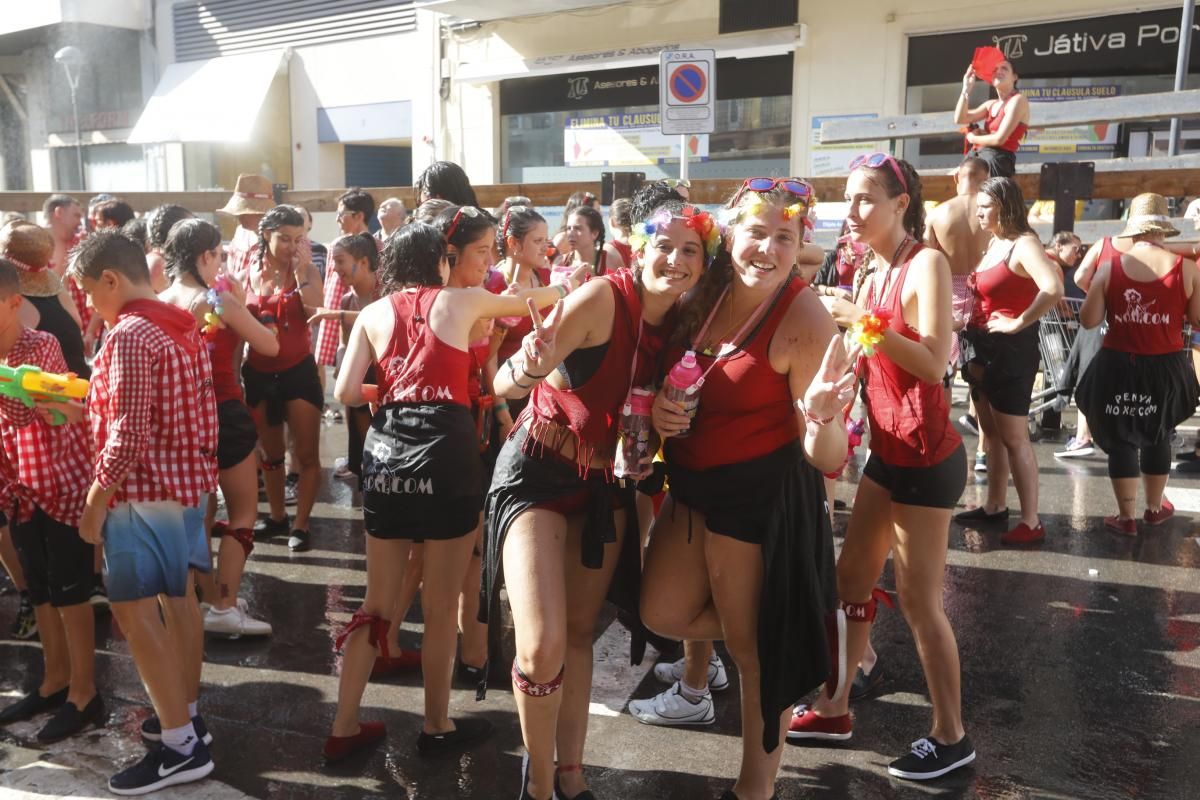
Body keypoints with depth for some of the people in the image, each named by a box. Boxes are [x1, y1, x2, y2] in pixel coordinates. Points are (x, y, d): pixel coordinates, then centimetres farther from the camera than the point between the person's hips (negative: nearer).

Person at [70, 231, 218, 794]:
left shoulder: (129, 334, -19)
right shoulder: (183, 325, 9)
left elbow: (128, 434, -22)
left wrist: (95, 499, -14)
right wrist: (91, 403, 18)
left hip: (145, 490, -9)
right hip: (187, 481, 10)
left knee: (135, 611, -3)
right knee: (178, 599, 16)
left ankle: (181, 746, 2)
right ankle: (185, 715, 28)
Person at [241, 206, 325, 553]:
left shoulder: (307, 271, -4)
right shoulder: (249, 274, 2)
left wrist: (300, 273, -19)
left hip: (298, 371, -3)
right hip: (259, 373, 3)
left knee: (307, 454, -2)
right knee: (270, 453, 16)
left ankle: (301, 524, 10)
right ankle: (277, 517, 31)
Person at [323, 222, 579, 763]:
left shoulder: (373, 313, 12)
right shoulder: (461, 301, 7)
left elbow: (345, 393, 3)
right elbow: (531, 300, 22)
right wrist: (560, 288, 43)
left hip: (385, 451, 4)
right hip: (446, 452, -3)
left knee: (376, 602, 15)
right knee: (441, 606, 9)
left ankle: (344, 728, 21)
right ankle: (437, 727, 23)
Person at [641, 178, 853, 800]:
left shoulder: (805, 321, -21)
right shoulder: (706, 295, -2)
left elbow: (826, 459, -22)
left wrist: (821, 417, -43)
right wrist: (656, 406, -7)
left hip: (764, 498, -7)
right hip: (692, 487, 7)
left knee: (754, 652, 8)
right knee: (663, 614, 15)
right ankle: (789, 630, 36)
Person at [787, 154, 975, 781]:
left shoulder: (927, 264, -12)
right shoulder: (875, 277, 12)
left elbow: (934, 362, -24)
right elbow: (859, 362, 9)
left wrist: (862, 321, -29)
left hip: (926, 455, -8)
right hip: (887, 452, 9)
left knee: (917, 599, 0)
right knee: (851, 578, 14)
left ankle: (951, 737, 18)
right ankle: (834, 708, 28)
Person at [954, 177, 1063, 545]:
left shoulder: (1023, 245, -16)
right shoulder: (994, 244, 12)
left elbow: (1053, 289, -33)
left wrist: (1017, 324, -24)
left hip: (1011, 349, -9)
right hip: (984, 347, 9)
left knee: (1014, 437, -4)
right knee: (992, 432, 15)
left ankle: (1031, 522, 4)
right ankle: (994, 506, 27)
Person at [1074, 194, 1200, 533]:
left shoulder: (1109, 265, -9)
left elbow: (1088, 320, -6)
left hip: (1118, 366, -1)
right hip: (1166, 367, 2)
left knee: (1120, 439, 11)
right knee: (1158, 437, 22)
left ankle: (1126, 517, 14)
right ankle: (1155, 508, 37)